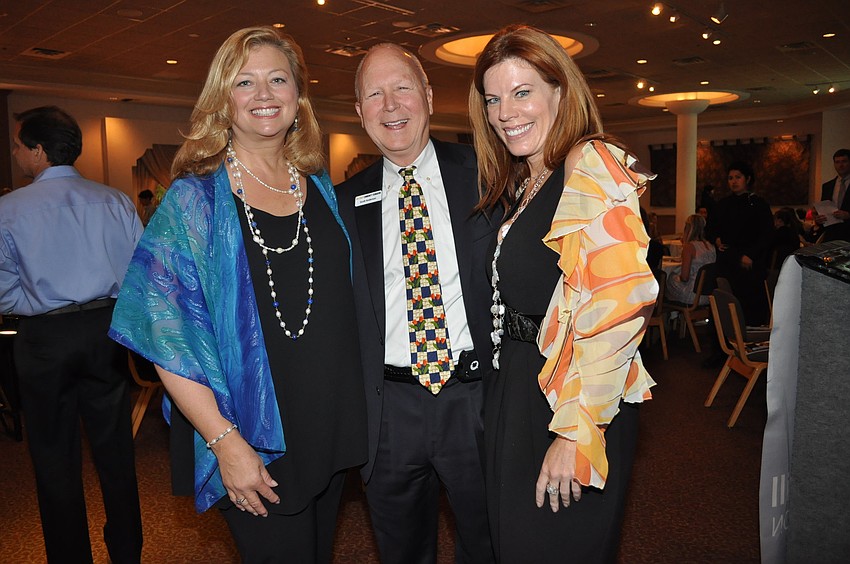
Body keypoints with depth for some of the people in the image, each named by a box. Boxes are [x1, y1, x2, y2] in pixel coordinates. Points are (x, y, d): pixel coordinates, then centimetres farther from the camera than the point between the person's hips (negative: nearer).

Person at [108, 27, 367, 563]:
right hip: (255, 447, -4)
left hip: (335, 430, 5)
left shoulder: (322, 190, 4)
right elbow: (169, 340, -11)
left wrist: (355, 418, 7)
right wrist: (225, 441, -17)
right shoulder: (195, 199, -8)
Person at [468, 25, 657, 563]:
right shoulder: (523, 185, 13)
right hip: (516, 391, 8)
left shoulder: (594, 164, -14)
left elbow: (623, 297, -24)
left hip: (574, 403, -8)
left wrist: (575, 432, -23)